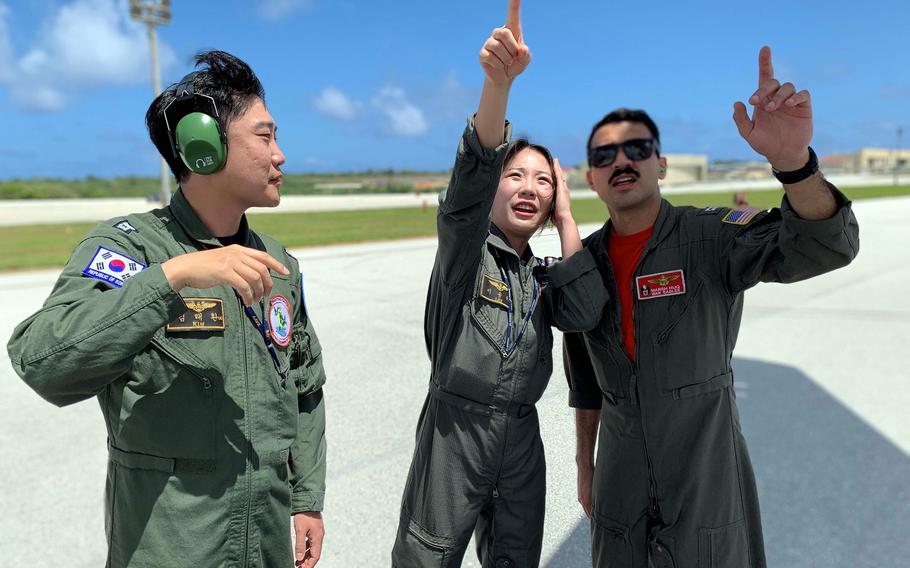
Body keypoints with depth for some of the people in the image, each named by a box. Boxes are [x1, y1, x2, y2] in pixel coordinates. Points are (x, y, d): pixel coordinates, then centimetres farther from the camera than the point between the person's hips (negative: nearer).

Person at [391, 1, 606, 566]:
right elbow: (473, 175, -26)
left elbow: (585, 314, -9)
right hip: (455, 430, -5)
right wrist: (498, 81, -41)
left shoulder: (543, 278, 10)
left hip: (521, 435, 6)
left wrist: (566, 219, -5)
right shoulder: (464, 248, -7)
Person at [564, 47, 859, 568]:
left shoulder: (710, 236, -13)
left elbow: (825, 245, -30)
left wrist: (793, 161, -48)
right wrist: (585, 467, 11)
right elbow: (585, 379, 6)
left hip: (707, 485, -3)